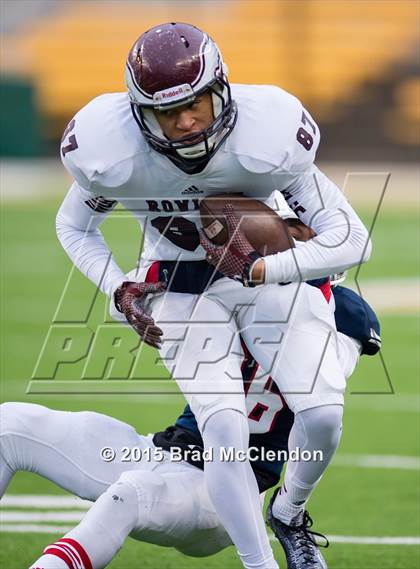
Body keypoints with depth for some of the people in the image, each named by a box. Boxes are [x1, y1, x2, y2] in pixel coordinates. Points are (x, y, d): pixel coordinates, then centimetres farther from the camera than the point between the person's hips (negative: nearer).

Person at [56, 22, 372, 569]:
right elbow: (74, 227, 3)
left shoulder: (267, 138, -26)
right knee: (226, 431, -21)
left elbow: (352, 241, -20)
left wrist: (258, 270, -28)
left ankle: (290, 513, 16)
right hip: (180, 292, 0)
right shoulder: (111, 150, -22)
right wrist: (119, 289, -12)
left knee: (322, 413, -17)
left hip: (268, 271, 0)